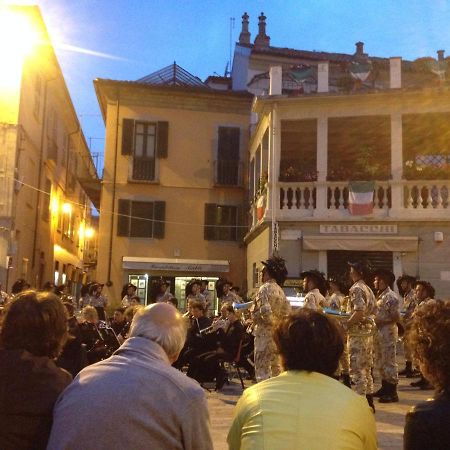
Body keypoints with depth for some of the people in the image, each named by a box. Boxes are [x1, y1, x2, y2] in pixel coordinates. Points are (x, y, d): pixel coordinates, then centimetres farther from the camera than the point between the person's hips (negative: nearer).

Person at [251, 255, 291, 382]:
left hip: (265, 332, -8)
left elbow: (265, 311, -25)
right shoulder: (279, 290, 10)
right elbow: (287, 310, 10)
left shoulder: (265, 288, -14)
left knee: (262, 368, -3)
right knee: (276, 368, 16)